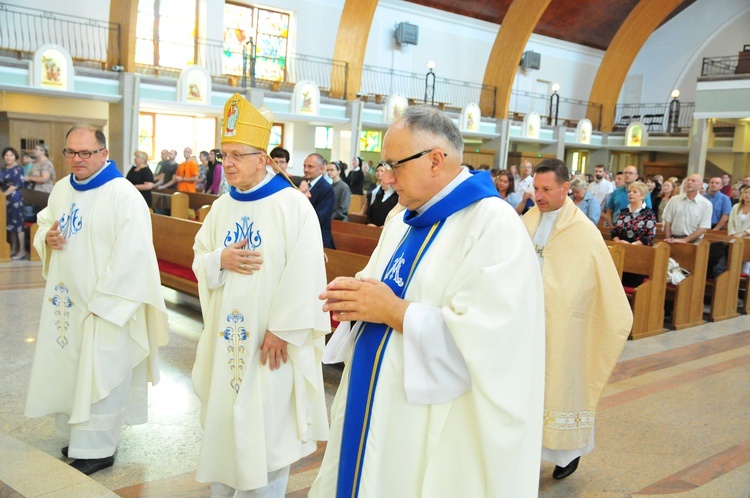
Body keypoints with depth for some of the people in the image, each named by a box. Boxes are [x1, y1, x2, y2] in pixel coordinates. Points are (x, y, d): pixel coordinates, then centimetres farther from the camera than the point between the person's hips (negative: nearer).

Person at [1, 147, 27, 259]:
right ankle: (13, 248, 18)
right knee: (9, 223, 10)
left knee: (18, 223, -7)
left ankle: (22, 250, -5)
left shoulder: (18, 168, -6)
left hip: (15, 198, -7)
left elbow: (16, 184, -13)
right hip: (5, 199, 7)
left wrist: (5, 194, -15)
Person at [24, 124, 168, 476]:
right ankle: (76, 434, 32)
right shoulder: (61, 190, 8)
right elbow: (44, 225, 22)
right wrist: (46, 237, -3)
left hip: (106, 302, -8)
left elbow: (131, 254, -22)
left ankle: (96, 449, 14)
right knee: (67, 368, 15)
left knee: (99, 374, 1)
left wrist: (101, 300, -21)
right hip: (65, 297, 8)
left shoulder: (124, 195, -17)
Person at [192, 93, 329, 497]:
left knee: (265, 425, 1)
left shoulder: (293, 205, -12)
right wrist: (220, 260, -11)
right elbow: (199, 259, 12)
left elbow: (303, 275, -17)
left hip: (271, 338, -6)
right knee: (221, 417, 16)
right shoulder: (221, 207, 8)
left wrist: (281, 330, -19)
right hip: (225, 333, 7)